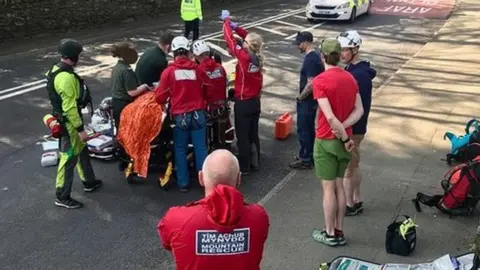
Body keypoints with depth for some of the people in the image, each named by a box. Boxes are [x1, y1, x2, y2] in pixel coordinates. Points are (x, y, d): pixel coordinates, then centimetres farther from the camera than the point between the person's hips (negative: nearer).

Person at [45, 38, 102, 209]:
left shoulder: (55, 70, 5)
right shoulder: (67, 77, -28)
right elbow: (70, 107, -28)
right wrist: (80, 128, -22)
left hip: (62, 119, 10)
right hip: (68, 123, -10)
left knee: (82, 151, 24)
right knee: (69, 158, 1)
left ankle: (89, 182, 40)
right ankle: (62, 197, 12)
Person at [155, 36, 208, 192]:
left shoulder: (169, 71, -7)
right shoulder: (197, 69, -1)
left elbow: (160, 97, -3)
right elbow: (204, 91, 9)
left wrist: (164, 103, 18)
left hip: (180, 115, -1)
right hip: (198, 114, 1)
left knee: (180, 150, 13)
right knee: (200, 148, 9)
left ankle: (183, 183, 18)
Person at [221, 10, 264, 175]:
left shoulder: (244, 57, -21)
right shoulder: (258, 57, -3)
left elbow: (230, 40, -13)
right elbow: (250, 38, 11)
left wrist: (226, 21, -1)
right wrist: (237, 28, 3)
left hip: (243, 103, -7)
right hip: (255, 101, 7)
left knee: (242, 136, 4)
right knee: (253, 134, 18)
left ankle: (244, 168, 13)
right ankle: (255, 163, 29)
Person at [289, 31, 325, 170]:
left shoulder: (310, 60, -24)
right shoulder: (316, 55, 7)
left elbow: (310, 84, -28)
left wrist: (300, 97, -14)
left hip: (307, 101, -10)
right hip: (312, 99, 10)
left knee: (303, 130, 1)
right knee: (309, 128, 19)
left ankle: (305, 160, 11)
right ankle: (309, 155, 30)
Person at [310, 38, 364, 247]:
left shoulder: (320, 81, -17)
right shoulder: (350, 78, 4)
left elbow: (330, 117, -24)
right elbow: (359, 110, 0)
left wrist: (345, 138, -14)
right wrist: (343, 128, -10)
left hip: (327, 141, -6)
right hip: (343, 139, 6)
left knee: (328, 188, 4)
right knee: (339, 185, 15)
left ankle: (330, 234, 16)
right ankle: (339, 231, 23)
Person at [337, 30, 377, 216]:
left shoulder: (360, 75, -22)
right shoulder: (351, 70, 8)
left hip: (352, 129, -10)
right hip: (351, 127, 10)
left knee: (348, 168, 3)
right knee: (353, 165, 18)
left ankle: (349, 205, 16)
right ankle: (356, 201, 31)